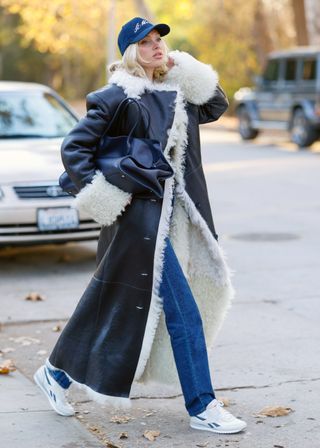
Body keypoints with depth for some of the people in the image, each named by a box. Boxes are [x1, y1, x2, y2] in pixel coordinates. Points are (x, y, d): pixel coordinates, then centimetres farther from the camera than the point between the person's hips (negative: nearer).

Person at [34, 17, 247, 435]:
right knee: (183, 310, -7)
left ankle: (57, 373, 31)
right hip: (142, 215, -8)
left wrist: (186, 71, 8)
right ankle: (202, 407, 4)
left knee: (114, 303, 16)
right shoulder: (118, 97, -10)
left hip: (172, 213, 8)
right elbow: (74, 147, -8)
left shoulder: (176, 93, 12)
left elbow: (216, 105, 21)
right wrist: (100, 194, -16)